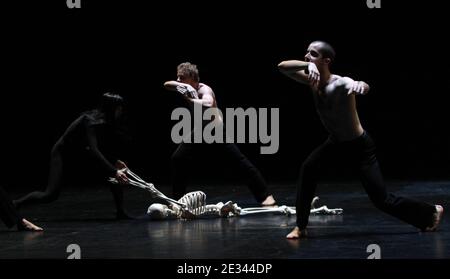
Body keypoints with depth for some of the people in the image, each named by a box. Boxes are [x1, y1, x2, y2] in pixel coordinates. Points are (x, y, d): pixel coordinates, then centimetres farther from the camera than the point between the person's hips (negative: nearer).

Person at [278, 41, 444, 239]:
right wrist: (307, 65, -39)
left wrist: (359, 85, -80)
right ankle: (300, 227, -7)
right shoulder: (313, 80, -12)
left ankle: (431, 212, 19)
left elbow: (364, 88, -53)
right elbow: (282, 66, -20)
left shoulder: (340, 83, -32)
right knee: (308, 169, -16)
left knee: (381, 200, -3)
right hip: (336, 142, 7)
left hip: (360, 146, -7)